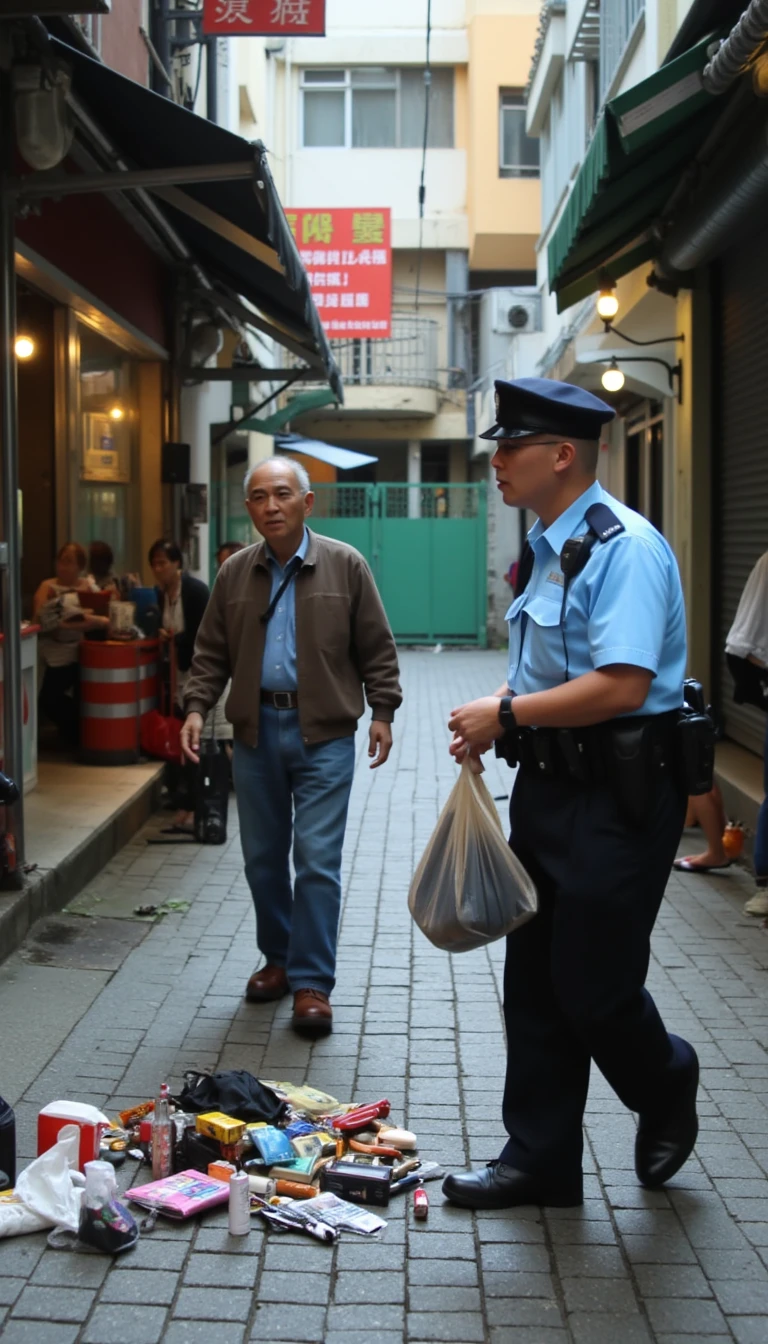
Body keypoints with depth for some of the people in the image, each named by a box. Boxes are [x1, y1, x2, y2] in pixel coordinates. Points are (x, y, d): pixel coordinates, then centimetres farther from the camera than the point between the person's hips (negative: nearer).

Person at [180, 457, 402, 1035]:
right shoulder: (235, 573, 6)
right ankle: (278, 959, 29)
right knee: (262, 857, 12)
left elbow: (376, 648, 2)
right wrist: (197, 707, -2)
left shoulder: (346, 565, -2)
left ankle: (312, 983, 1)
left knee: (317, 860, -6)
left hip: (325, 733, -4)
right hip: (256, 731, 4)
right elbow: (212, 652, 10)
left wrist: (382, 711, -2)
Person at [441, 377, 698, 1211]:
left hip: (617, 797, -9)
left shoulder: (623, 548, -18)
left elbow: (620, 685, -27)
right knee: (534, 982, 13)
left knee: (594, 987, 0)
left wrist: (506, 715, -18)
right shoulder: (545, 548, 13)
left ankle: (667, 1091, 31)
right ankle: (539, 1159, 24)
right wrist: (496, 707, 5)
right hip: (549, 788, 10)